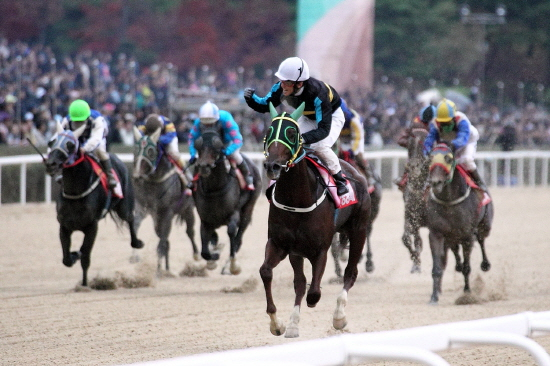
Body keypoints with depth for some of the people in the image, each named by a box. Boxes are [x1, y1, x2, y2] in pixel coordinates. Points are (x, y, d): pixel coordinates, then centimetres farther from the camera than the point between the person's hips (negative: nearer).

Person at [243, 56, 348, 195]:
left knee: (319, 146, -29)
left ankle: (339, 179, -5)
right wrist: (251, 98, -32)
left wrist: (303, 139, -60)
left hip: (331, 116, -6)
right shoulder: (280, 89, -26)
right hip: (307, 118, 6)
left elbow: (324, 129, -44)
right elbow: (264, 106, -10)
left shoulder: (318, 94, -43)